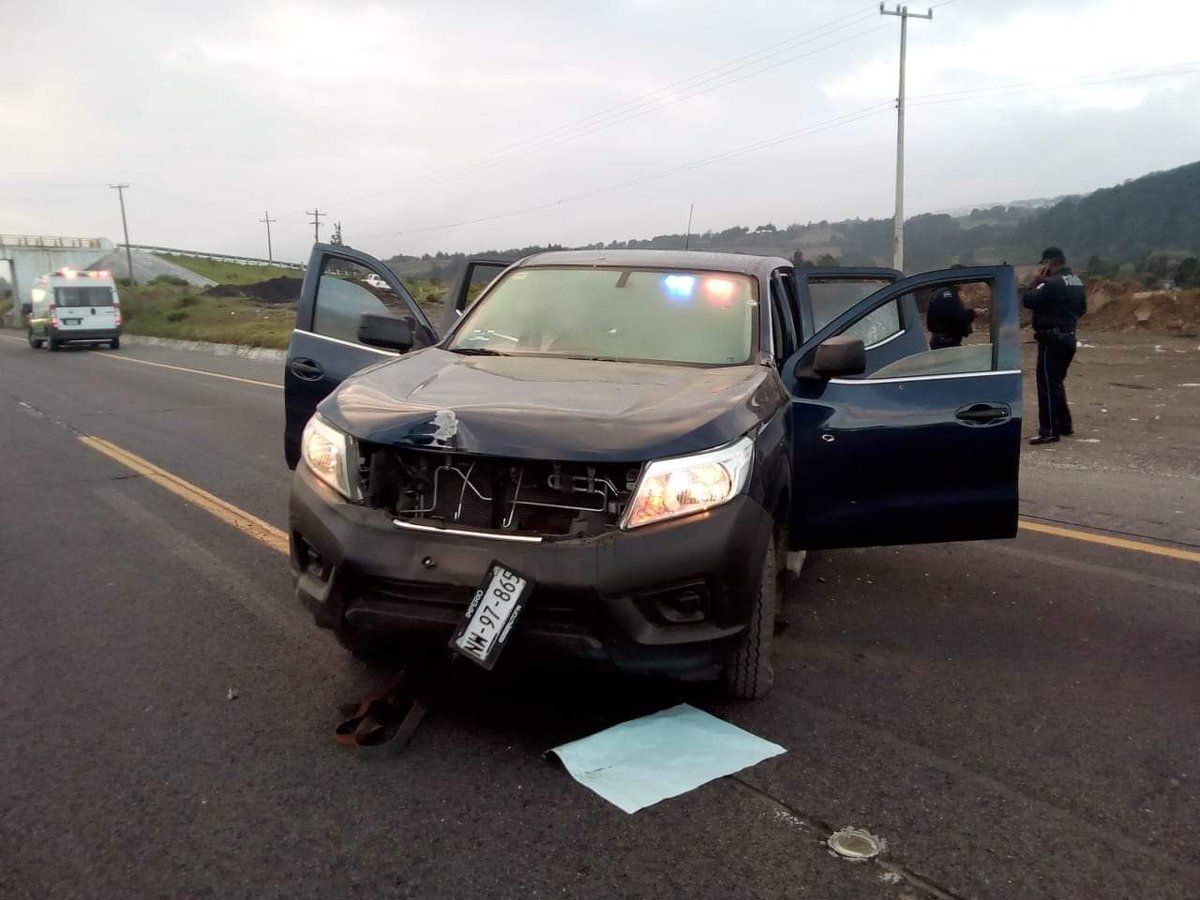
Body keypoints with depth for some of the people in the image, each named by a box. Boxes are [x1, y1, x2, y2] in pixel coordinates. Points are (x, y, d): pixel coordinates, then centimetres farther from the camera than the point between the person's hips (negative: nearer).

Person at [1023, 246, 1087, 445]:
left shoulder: (1052, 283, -18)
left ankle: (1049, 431, -6)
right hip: (1068, 337, 10)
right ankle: (1065, 425, 25)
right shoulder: (1077, 282, 13)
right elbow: (1082, 308, 21)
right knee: (1056, 383, 20)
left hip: (1052, 339, -10)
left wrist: (1035, 280, -7)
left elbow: (1029, 300, -19)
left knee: (1047, 385, -6)